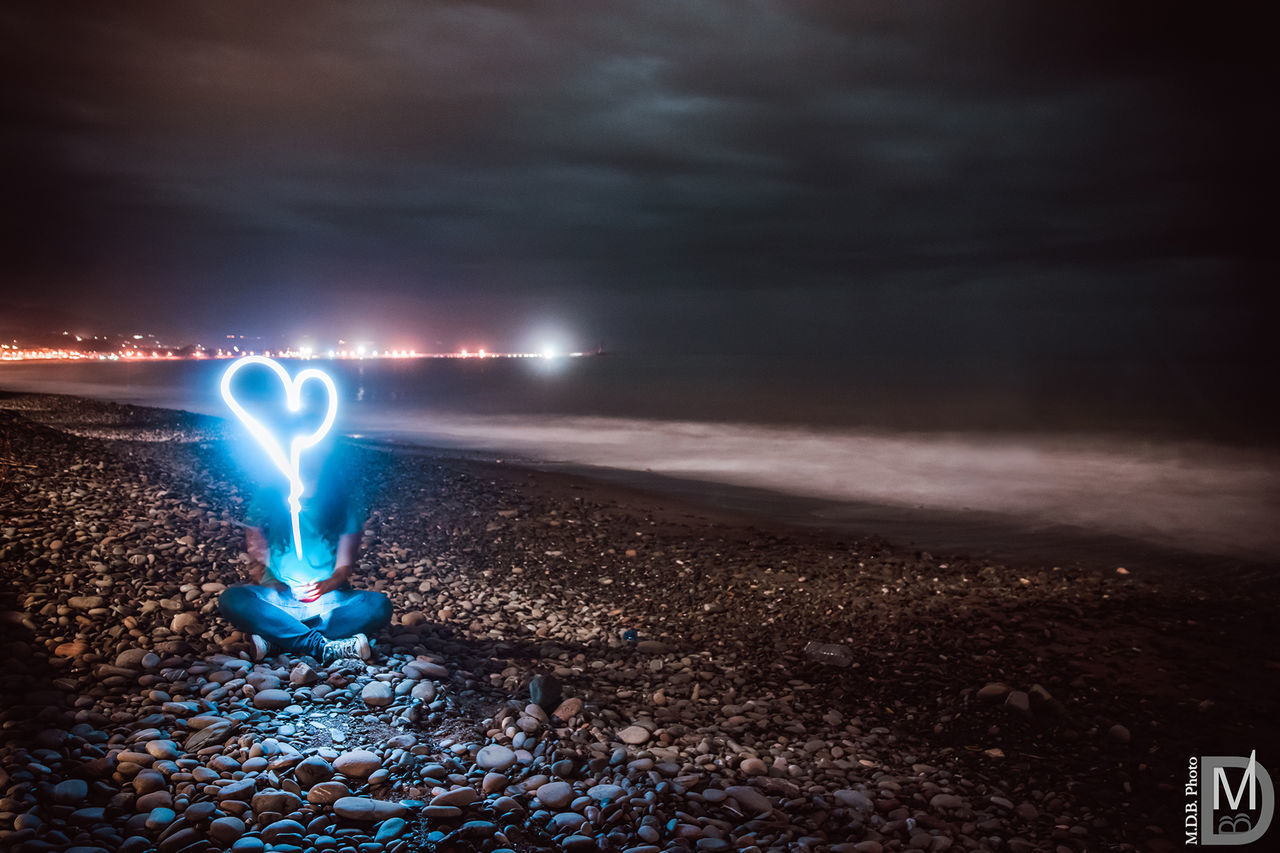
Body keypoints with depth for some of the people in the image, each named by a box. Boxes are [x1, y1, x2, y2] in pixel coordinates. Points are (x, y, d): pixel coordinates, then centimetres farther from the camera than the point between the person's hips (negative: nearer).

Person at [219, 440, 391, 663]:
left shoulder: (344, 502, 1)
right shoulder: (269, 499, 2)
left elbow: (345, 564, -3)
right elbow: (257, 557, 0)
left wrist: (328, 584, -24)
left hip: (329, 600, 0)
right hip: (278, 598, 0)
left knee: (379, 605, -28)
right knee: (232, 599, -30)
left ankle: (275, 640, -28)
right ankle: (323, 647, -32)